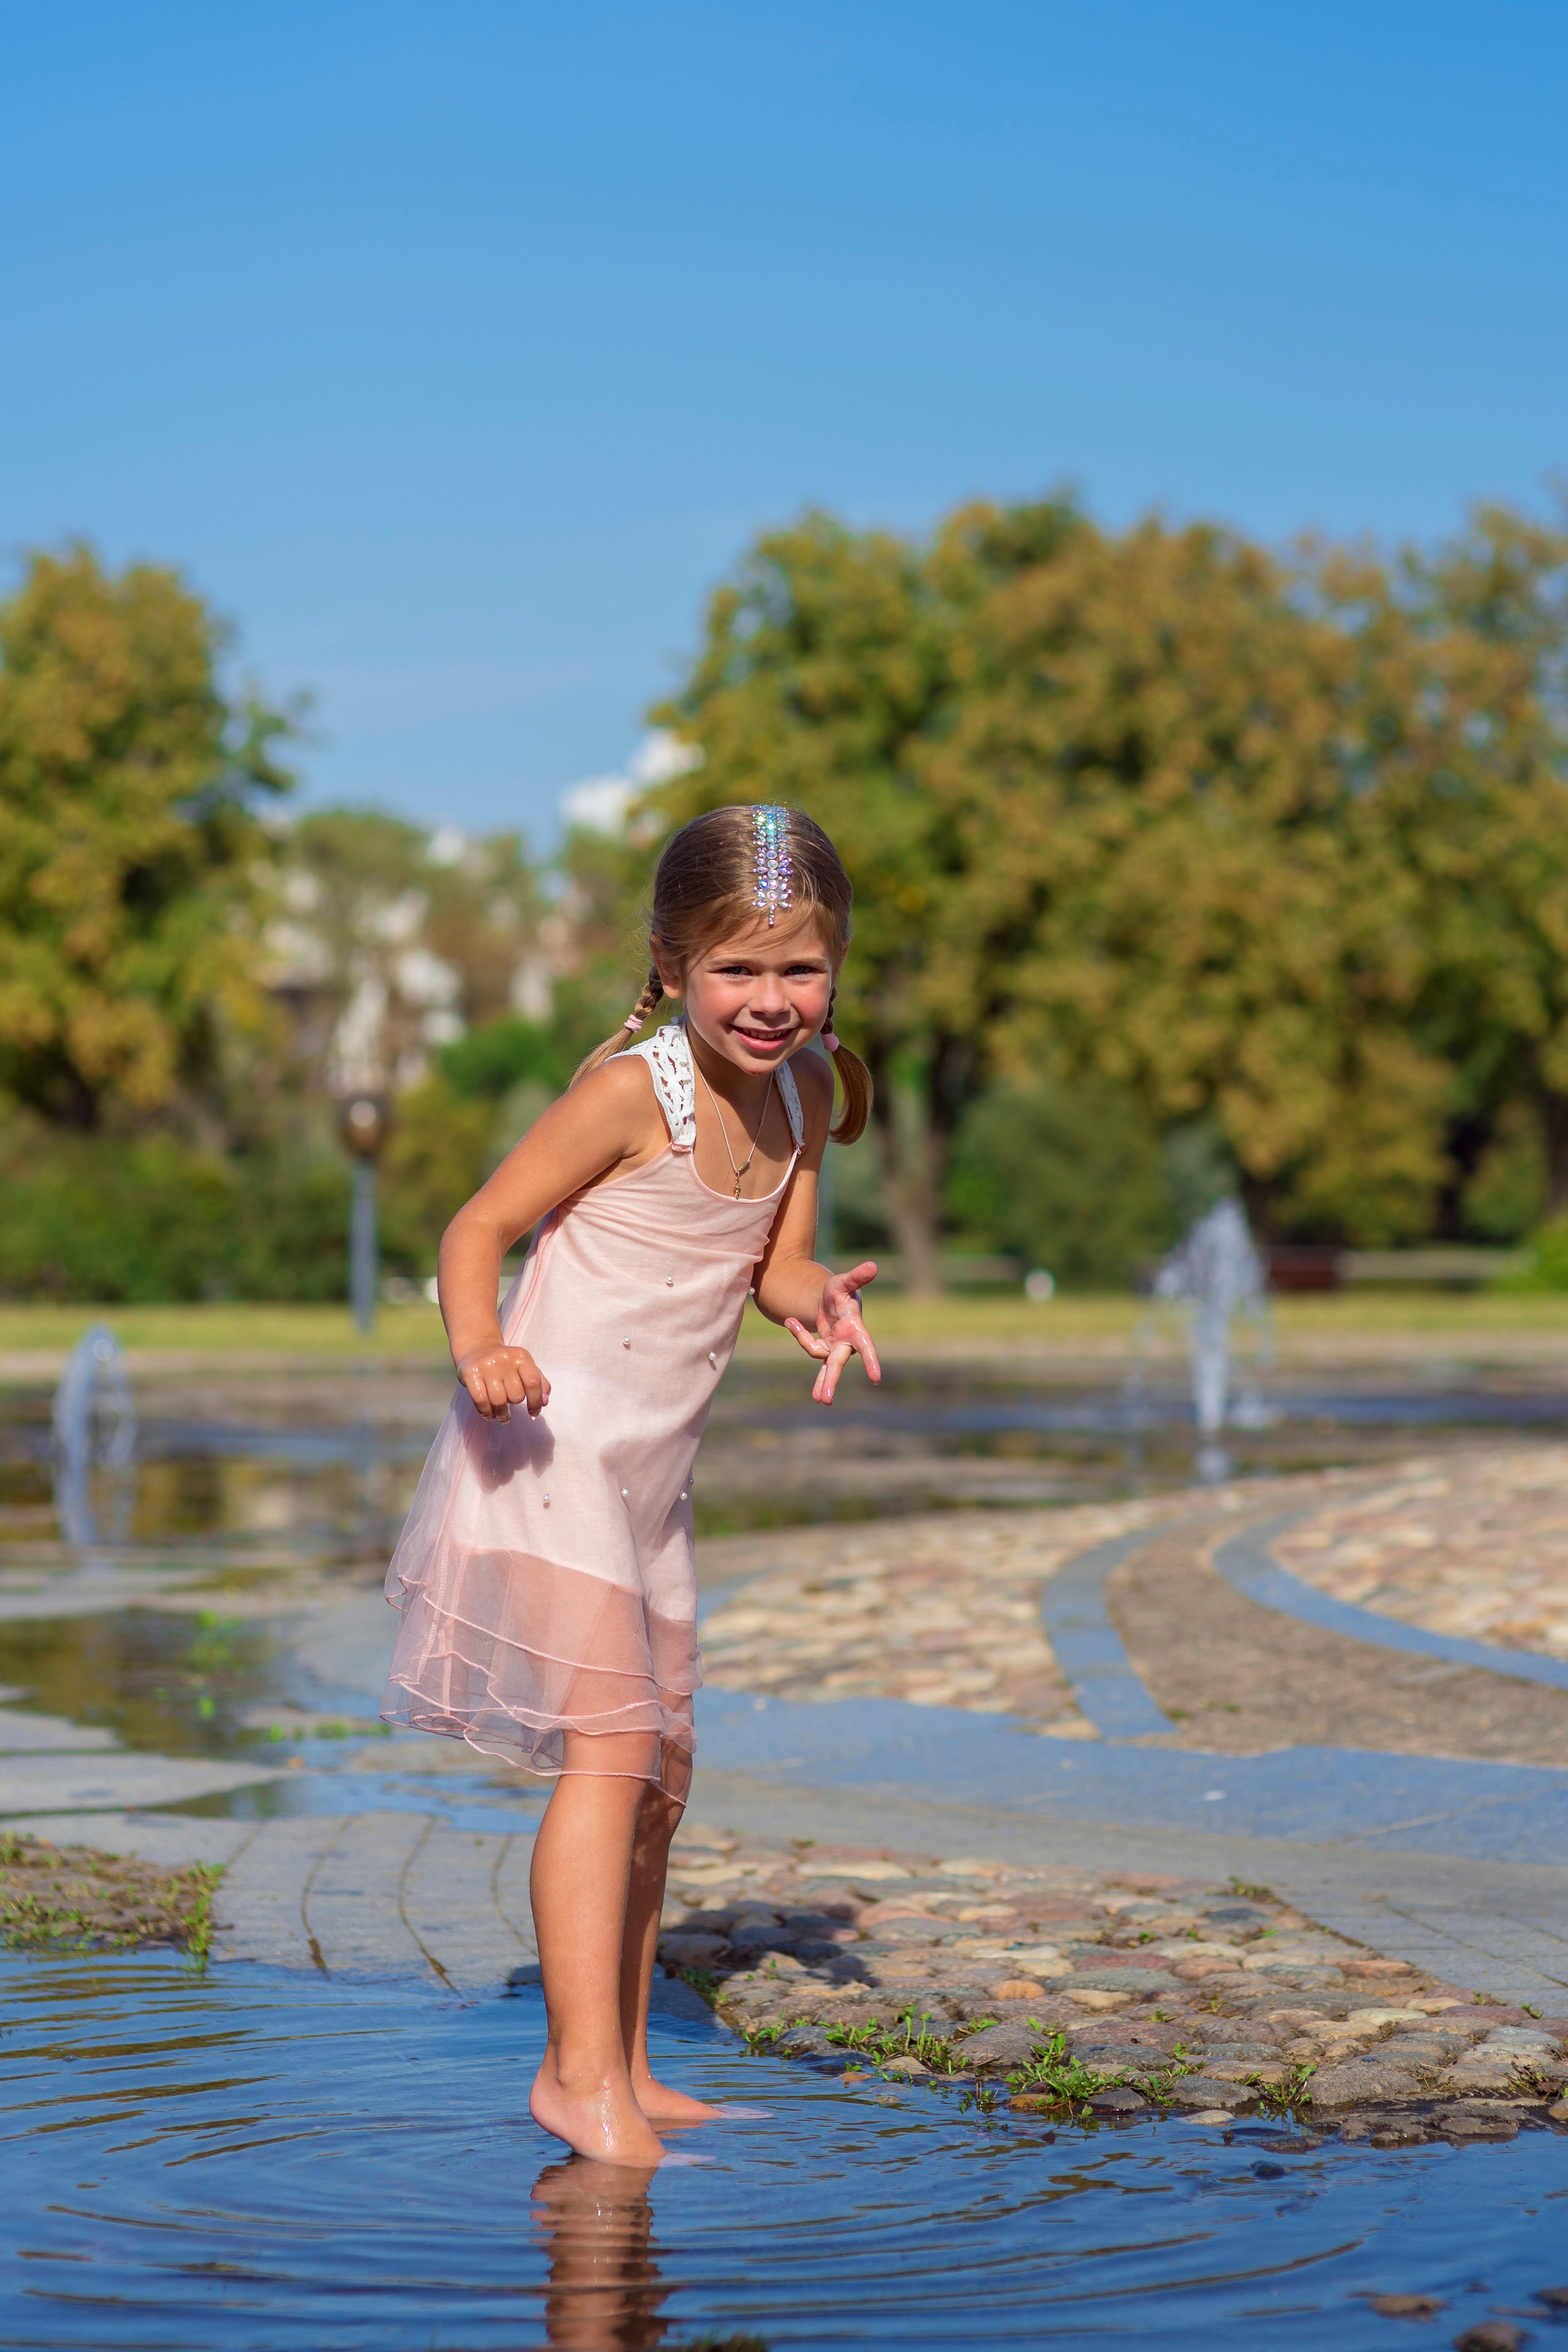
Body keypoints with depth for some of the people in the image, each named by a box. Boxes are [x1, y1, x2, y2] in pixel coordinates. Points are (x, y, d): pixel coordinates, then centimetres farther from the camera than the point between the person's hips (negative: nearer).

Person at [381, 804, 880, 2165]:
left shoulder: (803, 1093, 4)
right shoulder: (634, 1092, -18)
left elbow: (776, 1261, 6)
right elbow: (480, 1225, -16)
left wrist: (816, 1303, -18)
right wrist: (480, 1348, -35)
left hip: (651, 1473, 9)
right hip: (551, 1451, -9)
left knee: (663, 1770, 14)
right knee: (610, 1751, -17)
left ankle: (623, 2065, 26)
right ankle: (582, 2075, -16)